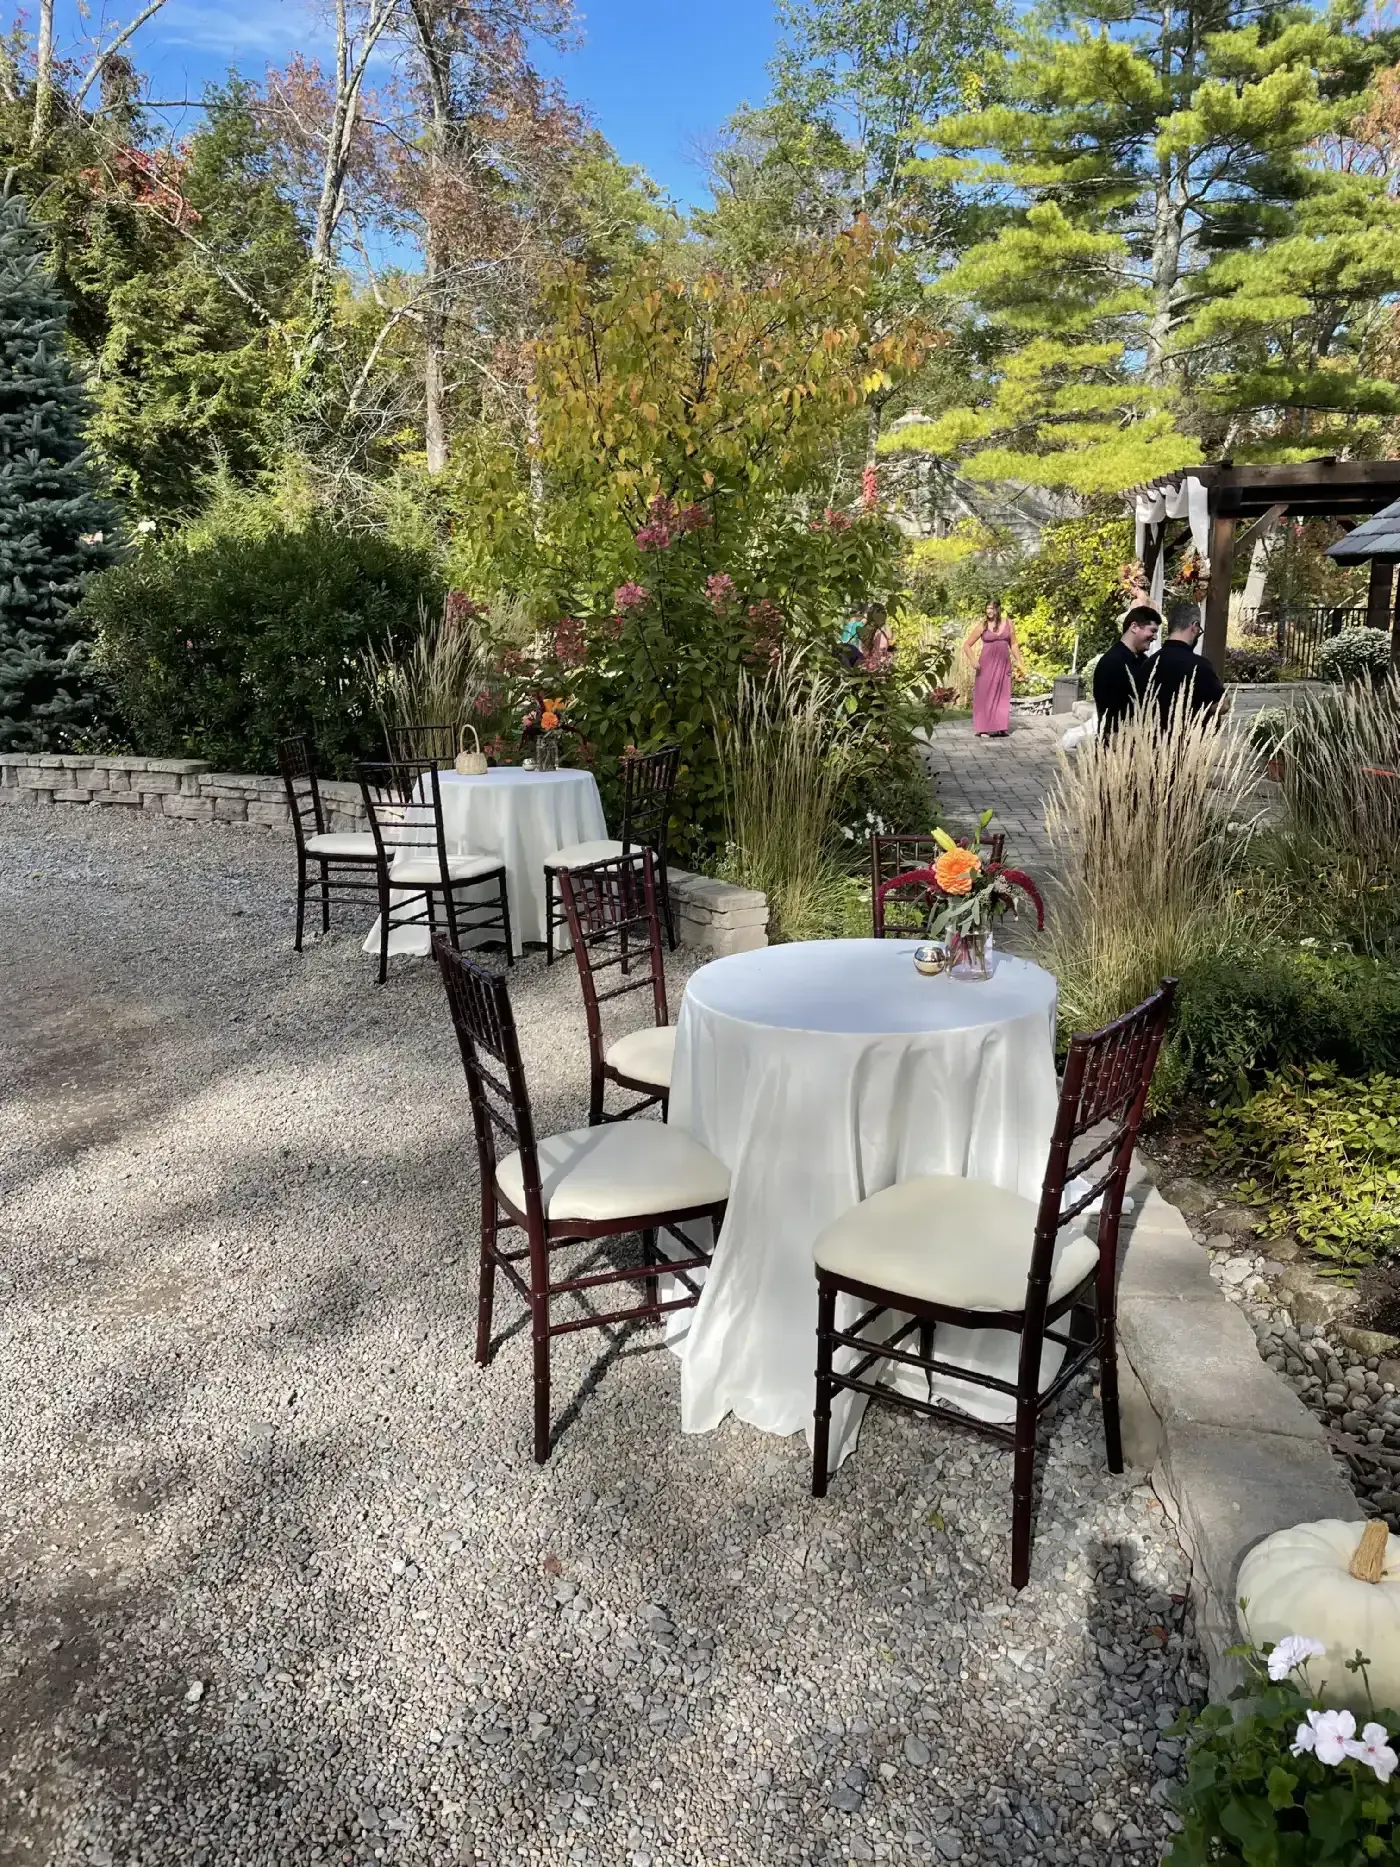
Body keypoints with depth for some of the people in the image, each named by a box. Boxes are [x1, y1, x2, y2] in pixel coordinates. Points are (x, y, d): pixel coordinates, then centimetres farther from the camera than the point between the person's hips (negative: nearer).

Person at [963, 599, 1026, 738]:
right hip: (986, 664, -3)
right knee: (985, 695, -2)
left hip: (1003, 664, 3)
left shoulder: (1008, 623, 5)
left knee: (1002, 696, 6)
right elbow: (967, 645, -2)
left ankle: (1000, 728, 12)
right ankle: (983, 729, 3)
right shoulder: (982, 626, -3)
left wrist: (1019, 661, 7)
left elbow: (1013, 644, 13)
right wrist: (972, 660, -16)